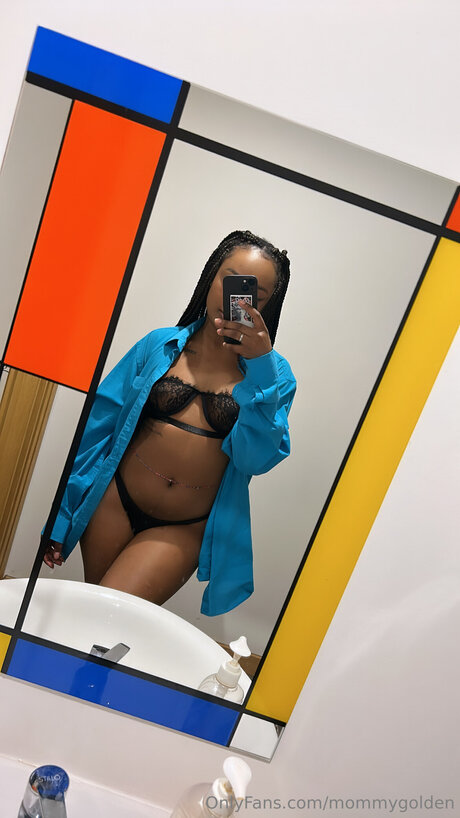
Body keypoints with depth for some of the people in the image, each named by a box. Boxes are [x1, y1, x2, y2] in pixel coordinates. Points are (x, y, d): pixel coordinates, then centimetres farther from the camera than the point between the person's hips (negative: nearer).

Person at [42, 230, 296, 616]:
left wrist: (259, 365, -21)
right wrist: (61, 514, 3)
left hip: (182, 531, -1)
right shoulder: (161, 345, 1)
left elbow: (256, 459, -15)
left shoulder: (271, 373, 0)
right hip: (114, 504, 2)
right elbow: (99, 424, 3)